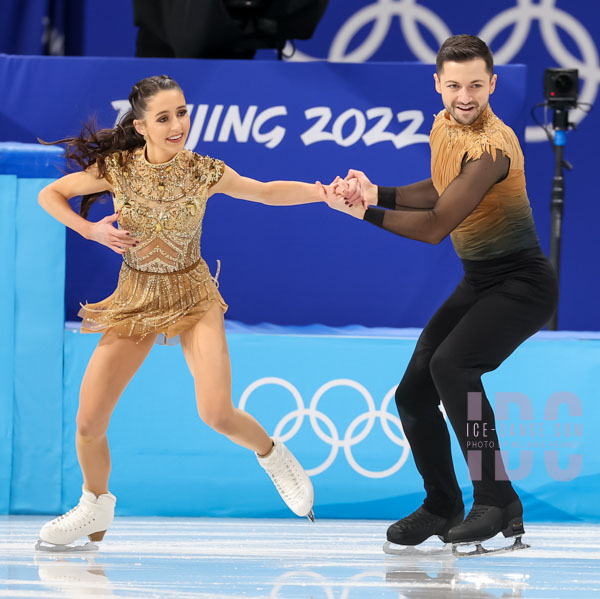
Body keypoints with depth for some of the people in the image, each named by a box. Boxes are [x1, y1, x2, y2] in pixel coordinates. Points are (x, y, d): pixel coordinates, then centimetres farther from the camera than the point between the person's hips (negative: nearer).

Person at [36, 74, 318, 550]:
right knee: (89, 421, -3)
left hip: (194, 297, -1)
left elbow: (267, 192, 1)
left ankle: (270, 453, 13)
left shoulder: (205, 172, -12)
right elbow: (50, 194, 1)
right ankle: (95, 510, 26)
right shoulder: (117, 168, -11)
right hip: (136, 298, 2)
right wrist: (90, 230, -13)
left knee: (217, 413, -21)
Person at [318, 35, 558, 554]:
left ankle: (498, 502, -25)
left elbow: (436, 226, -25)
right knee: (414, 394, 7)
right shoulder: (444, 127, 3)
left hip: (522, 282, -9)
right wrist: (378, 193, 4)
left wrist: (366, 212, -17)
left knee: (452, 364, -32)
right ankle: (442, 507, 27)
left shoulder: (491, 147, -26)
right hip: (477, 282, 9)